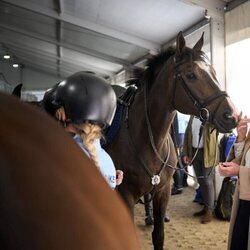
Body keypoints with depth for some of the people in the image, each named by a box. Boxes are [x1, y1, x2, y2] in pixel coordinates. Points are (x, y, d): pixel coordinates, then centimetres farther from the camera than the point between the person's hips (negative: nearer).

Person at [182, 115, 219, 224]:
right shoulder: (193, 115, 10)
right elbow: (187, 134, 11)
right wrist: (185, 153, 6)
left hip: (208, 153, -5)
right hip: (194, 152, 5)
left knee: (208, 182, 0)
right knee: (200, 181, 13)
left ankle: (209, 211, 11)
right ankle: (205, 207, 26)